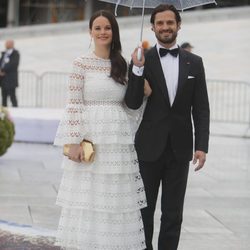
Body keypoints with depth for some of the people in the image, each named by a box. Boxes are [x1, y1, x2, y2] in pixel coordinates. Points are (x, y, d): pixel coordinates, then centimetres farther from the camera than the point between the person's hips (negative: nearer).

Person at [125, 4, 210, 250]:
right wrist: (137, 69, -21)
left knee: (173, 213, 8)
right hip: (149, 148, -2)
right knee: (144, 210, 9)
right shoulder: (142, 60, -2)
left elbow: (201, 109, 4)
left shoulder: (194, 63, 5)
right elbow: (132, 104, -8)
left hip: (179, 149, 2)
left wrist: (201, 146, -6)